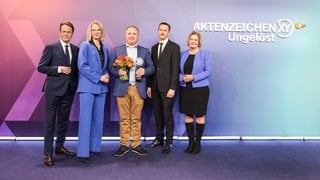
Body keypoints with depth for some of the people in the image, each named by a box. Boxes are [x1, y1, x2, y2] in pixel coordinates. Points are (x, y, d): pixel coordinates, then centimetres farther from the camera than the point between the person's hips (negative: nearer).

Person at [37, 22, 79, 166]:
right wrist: (59, 69, -15)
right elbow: (41, 67, -5)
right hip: (53, 89, -5)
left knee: (64, 120, 13)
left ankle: (59, 147, 28)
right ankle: (48, 153, 6)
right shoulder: (50, 48, -2)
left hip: (69, 89, 5)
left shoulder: (76, 49, 11)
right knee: (50, 120, -1)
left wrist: (76, 84, 2)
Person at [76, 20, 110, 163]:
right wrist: (99, 77, -14)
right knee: (85, 119, -6)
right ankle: (83, 152, 0)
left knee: (99, 119, 10)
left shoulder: (105, 49, 15)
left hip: (101, 87, 6)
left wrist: (107, 75, -4)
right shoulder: (85, 46, -1)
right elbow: (82, 65, -11)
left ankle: (95, 147, 22)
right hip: (88, 86, -6)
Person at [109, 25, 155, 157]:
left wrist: (144, 71, -9)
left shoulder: (145, 51, 13)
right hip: (122, 88, -1)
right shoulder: (116, 50, 11)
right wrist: (118, 72, -13)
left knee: (136, 118, 4)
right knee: (124, 118, 3)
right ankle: (124, 145, 13)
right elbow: (111, 68, 7)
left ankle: (136, 145, 14)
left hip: (138, 89, 1)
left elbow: (151, 67, 11)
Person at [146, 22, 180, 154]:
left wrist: (172, 88, -15)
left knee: (167, 115, -1)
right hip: (155, 87, 6)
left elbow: (175, 69, -9)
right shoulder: (154, 48, 16)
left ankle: (168, 142, 10)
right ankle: (159, 138, 24)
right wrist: (149, 85, 9)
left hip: (167, 87, -6)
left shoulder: (174, 47, -3)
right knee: (157, 114, 12)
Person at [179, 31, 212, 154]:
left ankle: (198, 142, 17)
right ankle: (191, 141, 20)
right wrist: (182, 78, -12)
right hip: (185, 89, 4)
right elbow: (178, 71, 10)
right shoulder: (183, 54, 10)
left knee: (199, 116, 4)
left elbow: (208, 71, -8)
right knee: (187, 116, 8)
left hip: (200, 89, -3)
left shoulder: (205, 54, -1)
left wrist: (193, 77, -18)